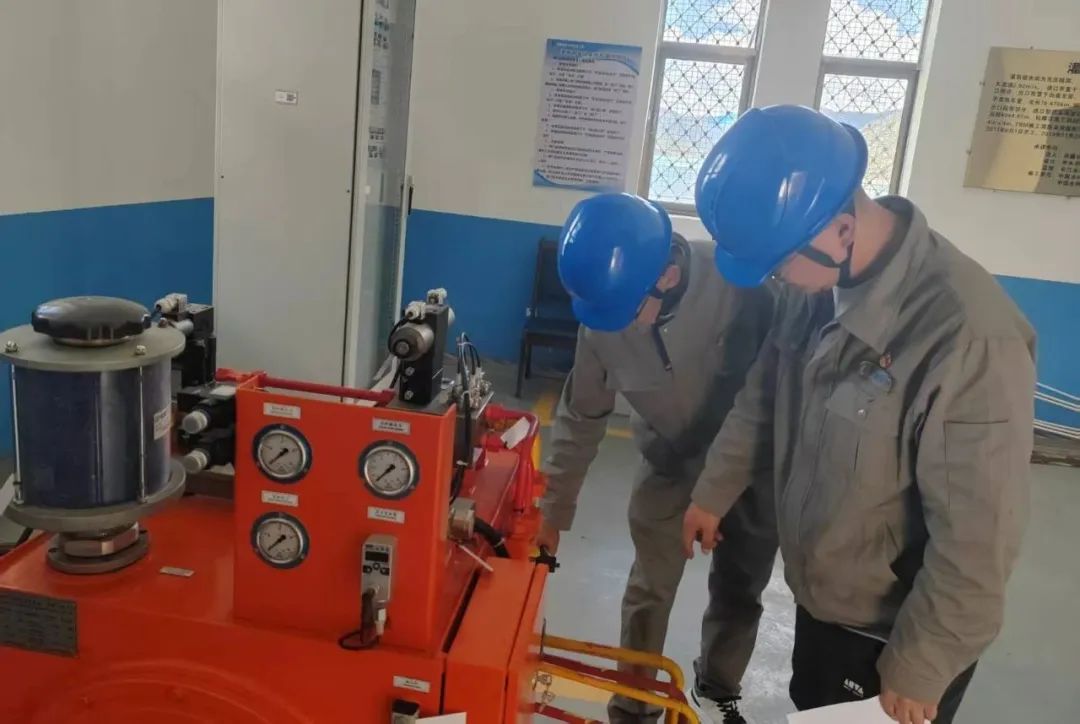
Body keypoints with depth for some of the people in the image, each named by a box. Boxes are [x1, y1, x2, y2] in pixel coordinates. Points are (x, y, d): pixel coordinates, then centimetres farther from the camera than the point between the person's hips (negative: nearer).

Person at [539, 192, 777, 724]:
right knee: (650, 588, 8)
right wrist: (554, 511, -5)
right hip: (670, 464, 1)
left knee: (739, 586, 16)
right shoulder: (603, 317, -23)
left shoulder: (743, 281, -34)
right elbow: (581, 417, -10)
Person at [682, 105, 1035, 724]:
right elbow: (765, 395, 7)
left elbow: (977, 543, -26)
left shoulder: (968, 335, -33)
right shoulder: (819, 284, -10)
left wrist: (918, 670, -16)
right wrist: (714, 493, 11)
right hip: (822, 598, 6)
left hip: (891, 635, -6)